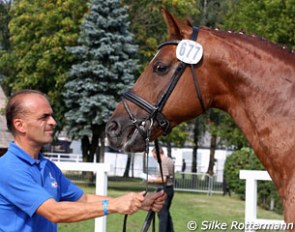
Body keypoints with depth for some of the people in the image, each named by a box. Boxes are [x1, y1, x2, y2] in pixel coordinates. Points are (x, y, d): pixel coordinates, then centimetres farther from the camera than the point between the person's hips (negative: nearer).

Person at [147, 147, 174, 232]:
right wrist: (157, 178, 17)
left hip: (165, 189, -10)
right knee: (166, 212, 18)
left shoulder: (163, 162, -18)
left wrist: (153, 180, -12)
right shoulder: (170, 161, 12)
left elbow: (163, 179, -25)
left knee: (162, 213, -6)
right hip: (170, 188, 10)